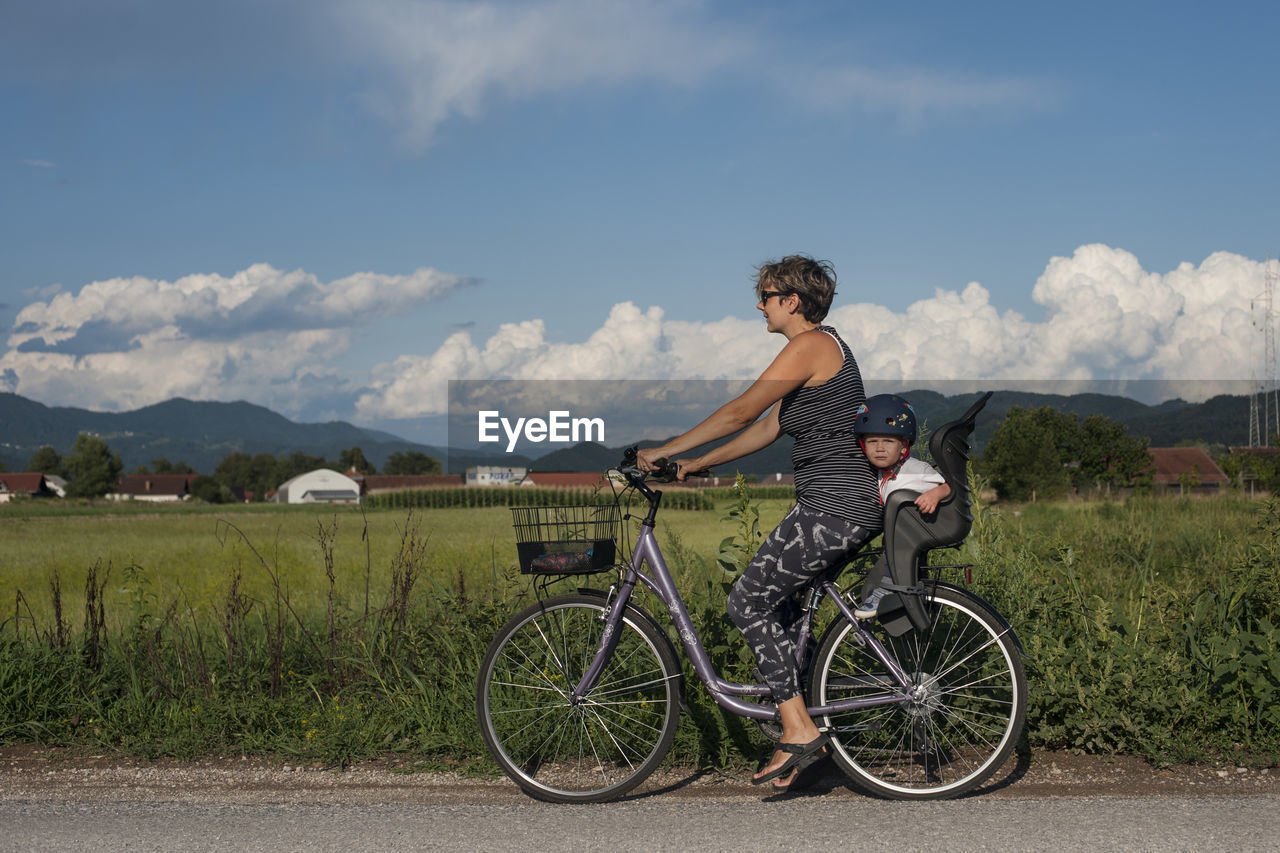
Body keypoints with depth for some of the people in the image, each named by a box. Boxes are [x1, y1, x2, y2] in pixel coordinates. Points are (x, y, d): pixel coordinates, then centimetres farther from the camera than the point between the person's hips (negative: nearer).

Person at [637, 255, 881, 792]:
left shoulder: (811, 345, -12)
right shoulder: (820, 347, 20)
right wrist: (696, 464, 17)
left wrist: (664, 451, -10)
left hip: (834, 506, -11)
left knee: (748, 602, -8)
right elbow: (767, 429, 21)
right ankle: (798, 725, 19)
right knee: (775, 600, 18)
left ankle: (800, 732, -7)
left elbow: (741, 412, -16)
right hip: (851, 505, 11)